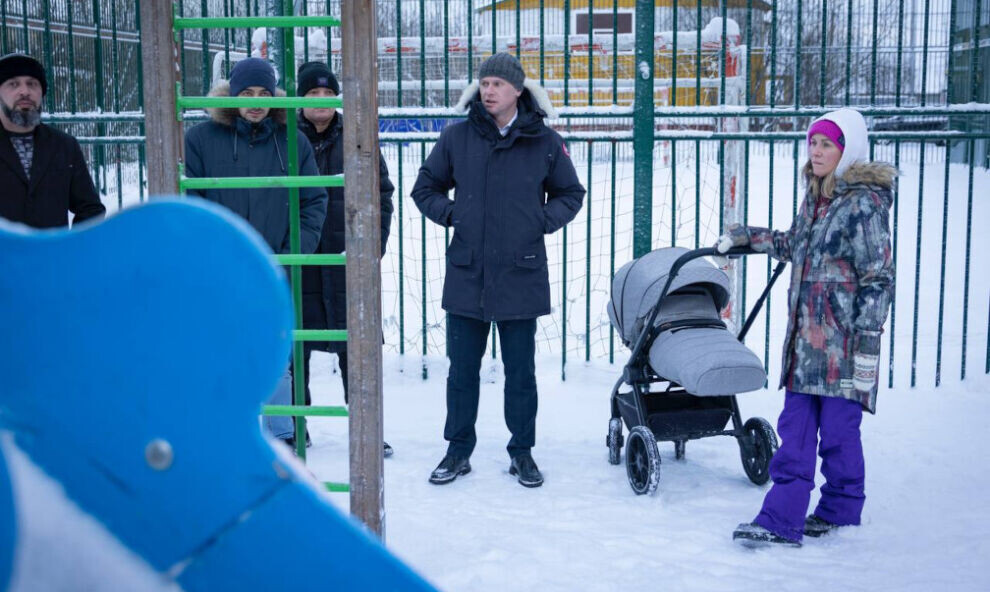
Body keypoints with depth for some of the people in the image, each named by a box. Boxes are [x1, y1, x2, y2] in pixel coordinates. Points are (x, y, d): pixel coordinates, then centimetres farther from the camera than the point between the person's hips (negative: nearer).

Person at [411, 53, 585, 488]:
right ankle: (458, 450, 23)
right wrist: (452, 214, 0)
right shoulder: (456, 138, 2)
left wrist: (542, 221, -1)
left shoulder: (545, 142, 1)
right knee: (462, 371, 9)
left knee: (521, 372, 9)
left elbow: (570, 195, 13)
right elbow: (425, 188, 14)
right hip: (466, 276, 1)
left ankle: (522, 452, 23)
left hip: (521, 276, -1)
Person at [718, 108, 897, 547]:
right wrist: (743, 237, 35)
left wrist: (867, 342, -17)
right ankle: (781, 521, 5)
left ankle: (841, 510, 22)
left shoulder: (863, 203, -10)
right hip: (805, 337, 8)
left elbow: (878, 279, -12)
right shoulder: (815, 199, 14)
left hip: (843, 340, -7)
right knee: (794, 432, 4)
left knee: (838, 430, 4)